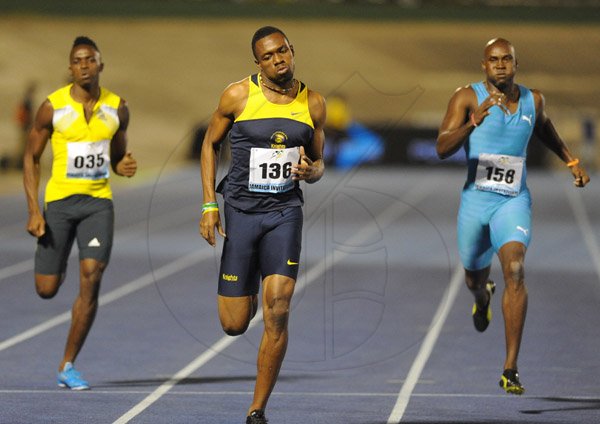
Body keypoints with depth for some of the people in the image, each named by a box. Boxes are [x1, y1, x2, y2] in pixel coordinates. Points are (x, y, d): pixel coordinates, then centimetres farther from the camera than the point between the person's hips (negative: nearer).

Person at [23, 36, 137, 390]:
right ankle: (56, 263, 42)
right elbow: (31, 157, 1)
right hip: (59, 201, -1)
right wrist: (34, 211, -8)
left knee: (91, 279, -14)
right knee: (47, 289, 1)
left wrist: (125, 166, -11)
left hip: (98, 202, 1)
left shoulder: (117, 108, 2)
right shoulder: (53, 107, -6)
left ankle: (68, 366, -3)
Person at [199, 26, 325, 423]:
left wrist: (310, 171, -10)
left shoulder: (313, 103, 4)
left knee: (277, 311, -15)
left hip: (285, 212, 1)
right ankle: (244, 295, 41)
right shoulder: (238, 96, -4)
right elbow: (210, 143, 8)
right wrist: (209, 205, 0)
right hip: (240, 211, -1)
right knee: (234, 324, 1)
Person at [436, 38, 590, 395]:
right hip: (476, 200, 0)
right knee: (475, 277, 19)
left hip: (514, 201, 0)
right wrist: (474, 122, -35)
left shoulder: (533, 100, 3)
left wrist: (572, 161, 19)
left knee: (515, 271, -23)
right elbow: (443, 148, -20)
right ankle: (483, 297, 62)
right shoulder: (468, 98, -9)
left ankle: (511, 369, -24)